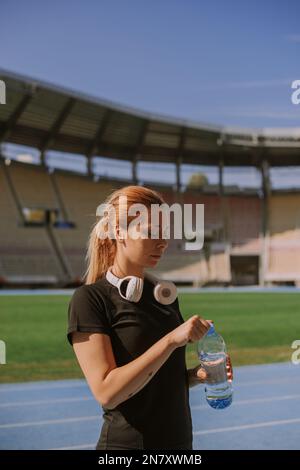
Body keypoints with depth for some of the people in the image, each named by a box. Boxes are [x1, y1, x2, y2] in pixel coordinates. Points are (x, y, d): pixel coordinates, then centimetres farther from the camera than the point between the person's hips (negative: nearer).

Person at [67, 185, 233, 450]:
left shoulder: (166, 295, 6)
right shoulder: (89, 299, -13)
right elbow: (106, 392, -21)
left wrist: (197, 375, -4)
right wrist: (171, 340, -25)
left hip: (180, 439, 6)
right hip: (127, 441, -6)